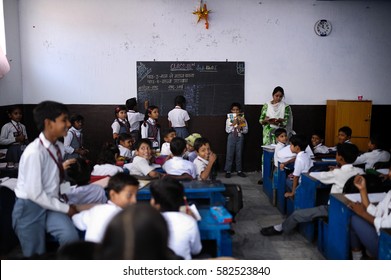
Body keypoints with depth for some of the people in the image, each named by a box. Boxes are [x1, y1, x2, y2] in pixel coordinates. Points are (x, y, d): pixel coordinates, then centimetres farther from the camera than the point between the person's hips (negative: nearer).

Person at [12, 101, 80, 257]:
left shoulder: (59, 147, 0)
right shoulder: (34, 152, -23)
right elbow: (34, 194, -22)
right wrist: (66, 208, -14)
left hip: (51, 203, 5)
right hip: (30, 208, -5)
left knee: (71, 237, -19)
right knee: (35, 255, 7)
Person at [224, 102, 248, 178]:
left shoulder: (242, 119, 2)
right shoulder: (229, 119, 0)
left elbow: (246, 130, 1)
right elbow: (227, 130, -5)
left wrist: (241, 128, -17)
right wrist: (233, 125, -15)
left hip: (240, 137, 1)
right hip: (231, 137, -1)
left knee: (239, 154, 6)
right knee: (230, 154, -1)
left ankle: (239, 171, 14)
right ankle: (228, 171, 4)